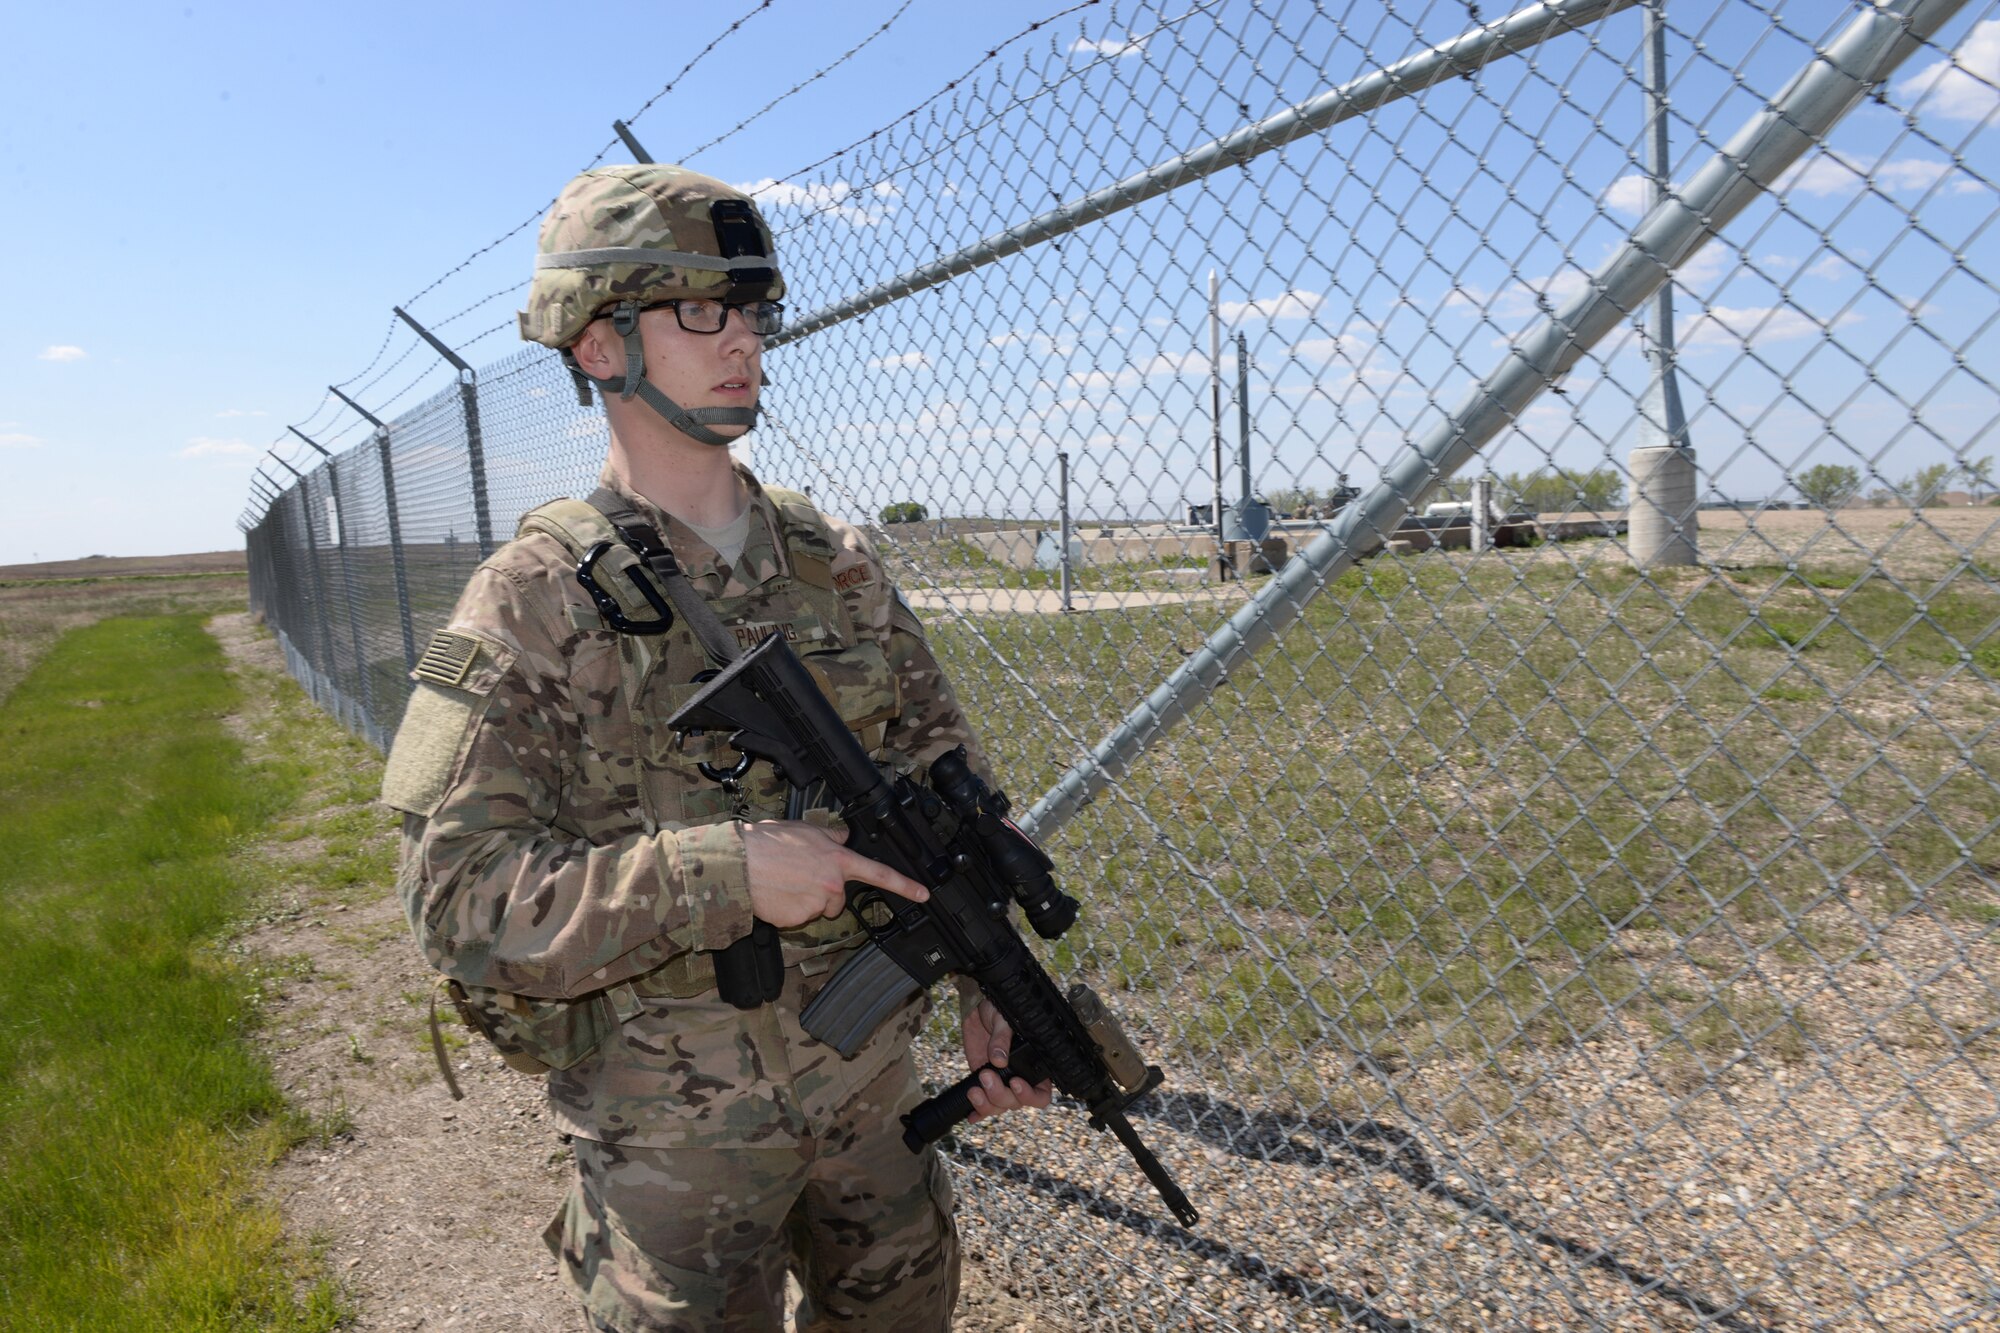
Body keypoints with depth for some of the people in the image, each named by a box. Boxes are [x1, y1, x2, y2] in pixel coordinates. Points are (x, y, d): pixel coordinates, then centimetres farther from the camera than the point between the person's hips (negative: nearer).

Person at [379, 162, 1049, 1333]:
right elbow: (462, 901, -17)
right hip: (678, 1132, -5)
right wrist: (723, 872, -27)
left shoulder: (839, 563, 0)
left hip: (873, 1082, 5)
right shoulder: (534, 603, -13)